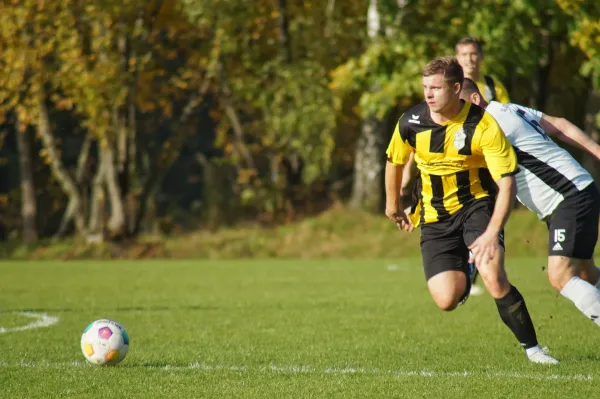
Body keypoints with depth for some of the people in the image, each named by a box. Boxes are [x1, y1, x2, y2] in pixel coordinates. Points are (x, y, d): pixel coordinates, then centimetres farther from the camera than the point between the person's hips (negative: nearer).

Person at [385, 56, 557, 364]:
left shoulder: (484, 126, -19)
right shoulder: (411, 123, -9)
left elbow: (507, 182, -20)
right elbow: (394, 161, 13)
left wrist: (492, 233, -31)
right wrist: (393, 204, 26)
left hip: (477, 205, -3)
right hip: (435, 218, 3)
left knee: (493, 277, -27)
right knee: (446, 299, -12)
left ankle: (531, 347, -8)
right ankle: (465, 274, 27)